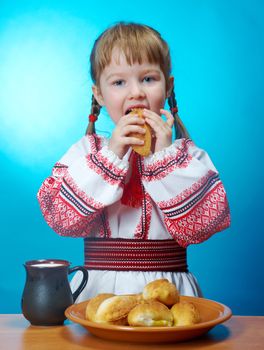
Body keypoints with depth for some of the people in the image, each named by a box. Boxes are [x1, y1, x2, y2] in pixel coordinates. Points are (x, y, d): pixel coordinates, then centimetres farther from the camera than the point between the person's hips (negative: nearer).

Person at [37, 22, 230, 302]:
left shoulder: (188, 155, 6)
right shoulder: (87, 151, 7)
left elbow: (204, 222, -7)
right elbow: (59, 216, -6)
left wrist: (165, 153, -10)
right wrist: (110, 156, -12)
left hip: (169, 288, 0)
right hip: (99, 289, 0)